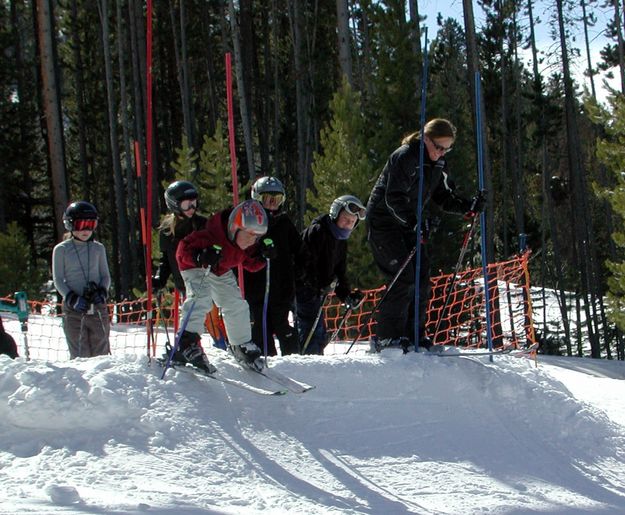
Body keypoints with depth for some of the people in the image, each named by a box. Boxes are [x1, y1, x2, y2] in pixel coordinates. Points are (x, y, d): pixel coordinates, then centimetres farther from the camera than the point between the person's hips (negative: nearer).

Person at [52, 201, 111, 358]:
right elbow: (58, 280, 3)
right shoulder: (61, 250, 3)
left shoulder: (98, 248, 10)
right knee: (80, 356, -5)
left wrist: (102, 292, -7)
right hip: (74, 310, -2)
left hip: (98, 306, 2)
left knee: (101, 353, 1)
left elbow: (106, 275, 14)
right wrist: (72, 298, -13)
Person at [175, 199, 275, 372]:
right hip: (196, 268, -7)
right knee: (201, 299, -30)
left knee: (236, 304, 7)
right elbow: (183, 251, -38)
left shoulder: (248, 245, -17)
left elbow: (250, 264, 0)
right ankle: (186, 344, -33)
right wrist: (201, 257, -56)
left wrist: (261, 257, -21)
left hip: (221, 272, 7)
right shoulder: (210, 236, -39)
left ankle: (242, 346, 26)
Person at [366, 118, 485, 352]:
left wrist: (468, 206, -10)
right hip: (384, 221, -8)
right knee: (404, 277, -16)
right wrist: (414, 223, -36)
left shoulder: (438, 164, 6)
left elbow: (443, 196, 8)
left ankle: (413, 335, 10)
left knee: (422, 277, 2)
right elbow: (394, 198, -26)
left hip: (412, 225, 8)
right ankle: (387, 336, -12)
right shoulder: (404, 157, -20)